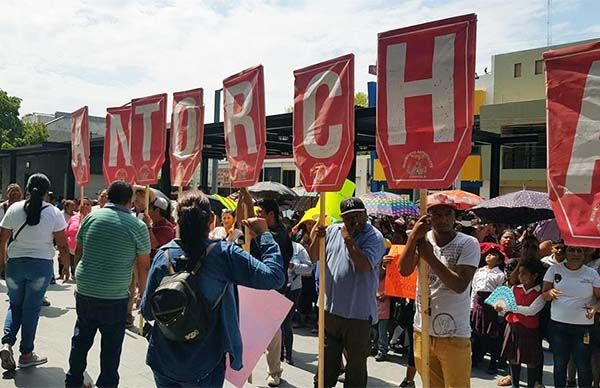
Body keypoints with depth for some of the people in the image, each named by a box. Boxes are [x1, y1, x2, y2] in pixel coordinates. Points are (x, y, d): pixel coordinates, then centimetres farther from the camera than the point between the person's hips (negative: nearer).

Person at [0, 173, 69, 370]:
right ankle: (26, 354, 14)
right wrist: (66, 266, 7)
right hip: (42, 265, -2)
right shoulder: (54, 213, -6)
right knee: (32, 308, 7)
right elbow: (62, 245, -5)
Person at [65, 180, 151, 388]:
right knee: (111, 346, 10)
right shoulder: (137, 226, -9)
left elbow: (78, 252, 11)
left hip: (85, 292, 4)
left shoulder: (91, 217, 1)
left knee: (81, 340, 20)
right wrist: (142, 293, 7)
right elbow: (143, 266, -5)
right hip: (115, 298, -4)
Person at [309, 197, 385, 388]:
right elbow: (314, 257, 8)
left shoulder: (374, 237, -10)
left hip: (358, 313, -4)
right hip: (330, 309, 5)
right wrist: (316, 239, -11)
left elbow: (364, 265, -23)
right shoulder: (332, 231, 5)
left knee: (356, 364, 11)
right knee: (327, 360, 19)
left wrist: (348, 238, -17)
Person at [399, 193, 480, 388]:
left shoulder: (468, 244, -10)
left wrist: (431, 257, -21)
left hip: (454, 335, -4)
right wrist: (413, 237, -22)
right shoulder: (422, 240, 0)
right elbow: (404, 270, -13)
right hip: (423, 331, 4)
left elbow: (460, 285, -19)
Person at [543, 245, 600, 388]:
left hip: (584, 327, -1)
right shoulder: (554, 269, -2)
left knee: (583, 367, 5)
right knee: (559, 364, 12)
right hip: (558, 325, 1)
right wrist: (550, 293, -23)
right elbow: (543, 295, 0)